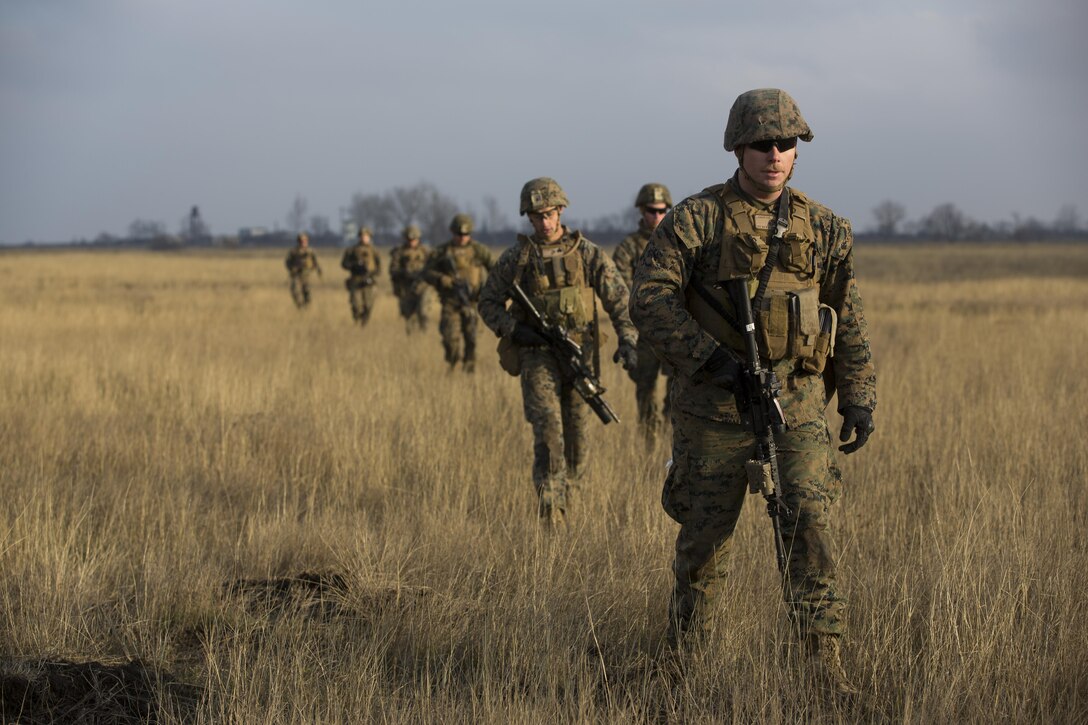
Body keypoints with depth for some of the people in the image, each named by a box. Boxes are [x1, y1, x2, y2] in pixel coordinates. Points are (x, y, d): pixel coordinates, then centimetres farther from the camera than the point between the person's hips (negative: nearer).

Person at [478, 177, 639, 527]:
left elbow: (618, 300, -1)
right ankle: (551, 509, -18)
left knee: (577, 437, 6)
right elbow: (488, 303, 9)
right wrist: (512, 329, -10)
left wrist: (627, 340, -16)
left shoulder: (588, 253, 2)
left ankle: (564, 494, 29)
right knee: (548, 428, -16)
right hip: (537, 356, -1)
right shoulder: (515, 258, 3)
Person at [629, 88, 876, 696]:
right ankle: (687, 649, 25)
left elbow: (849, 322, 12)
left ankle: (825, 658, -12)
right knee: (705, 532, 7)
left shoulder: (823, 229, 7)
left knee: (810, 519, -13)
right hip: (715, 406, -1)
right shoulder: (696, 220, -4)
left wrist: (859, 397, 6)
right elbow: (650, 300, -12)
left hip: (799, 404, 2)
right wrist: (710, 356, -20)